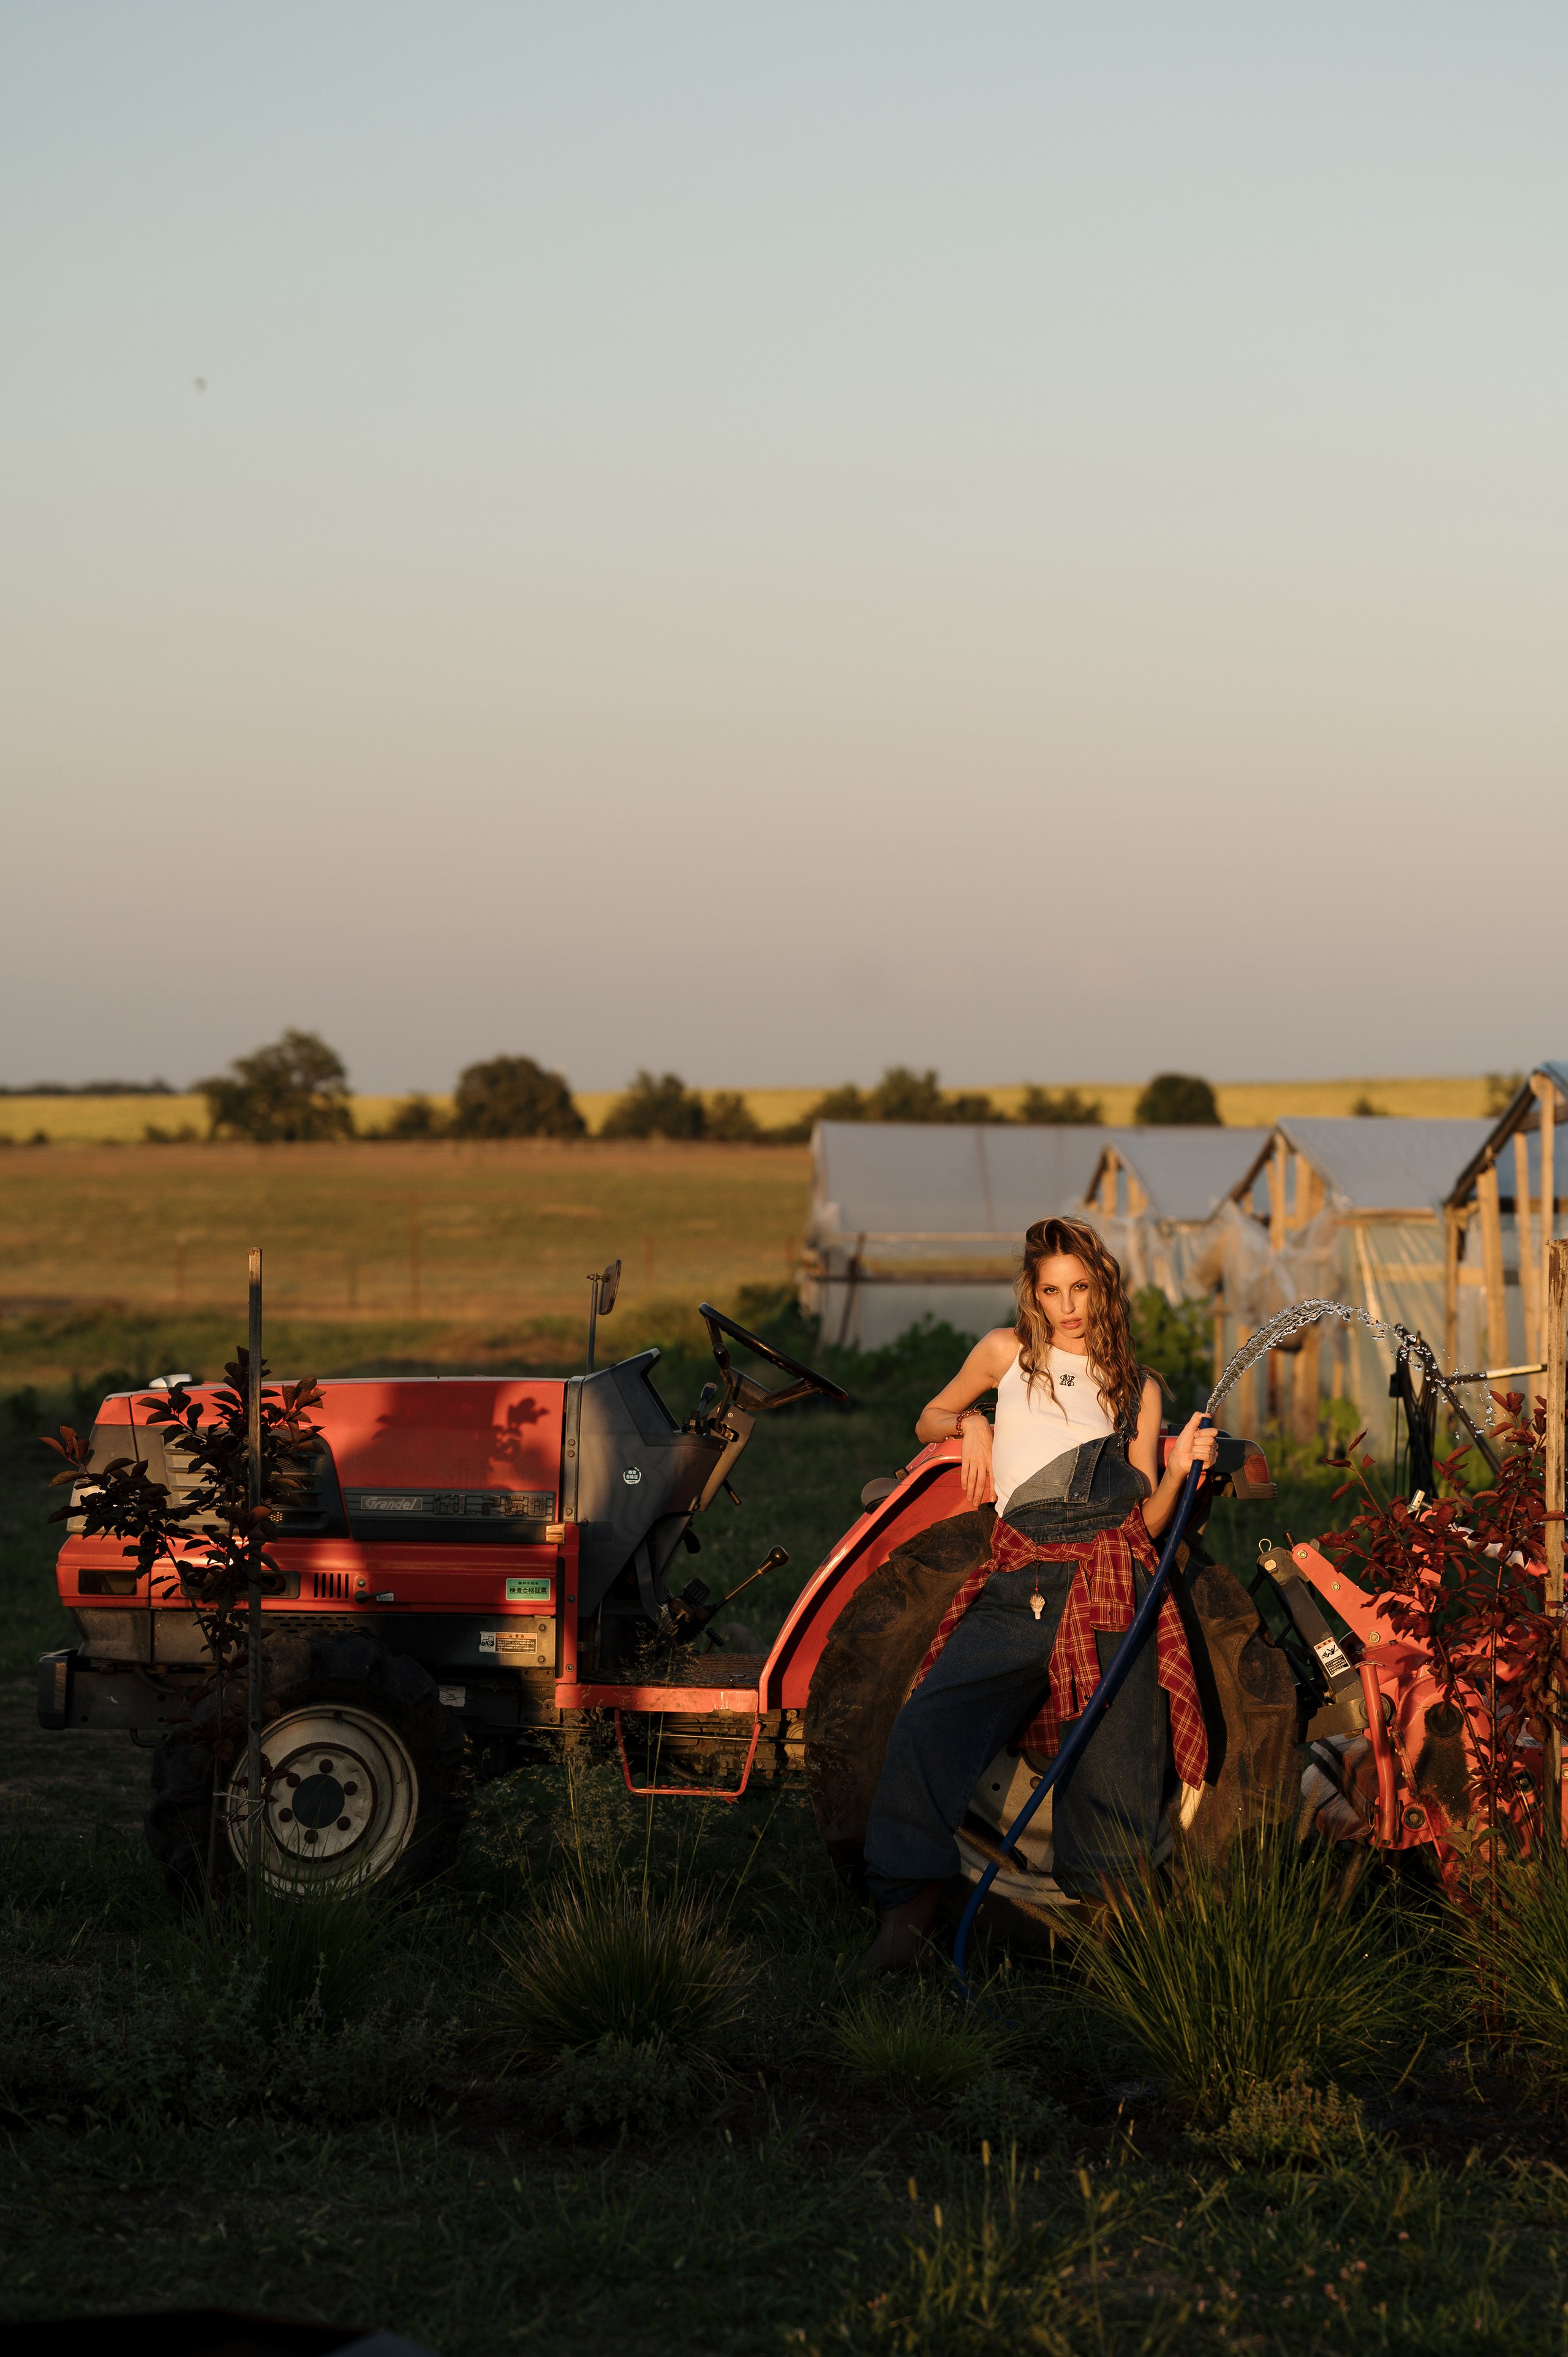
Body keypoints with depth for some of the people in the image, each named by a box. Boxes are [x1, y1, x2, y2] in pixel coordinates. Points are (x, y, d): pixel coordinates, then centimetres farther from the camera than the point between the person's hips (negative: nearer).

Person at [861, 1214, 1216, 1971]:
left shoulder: (1138, 1390, 16)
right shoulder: (1007, 1354, 14)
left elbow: (1147, 1522, 15)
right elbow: (929, 1420, 29)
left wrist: (1178, 1471, -4)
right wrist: (970, 1423, 8)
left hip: (1114, 1593, 1)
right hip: (1020, 1588, -1)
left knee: (1115, 1786, -8)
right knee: (926, 1724, -22)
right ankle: (907, 1899, -17)